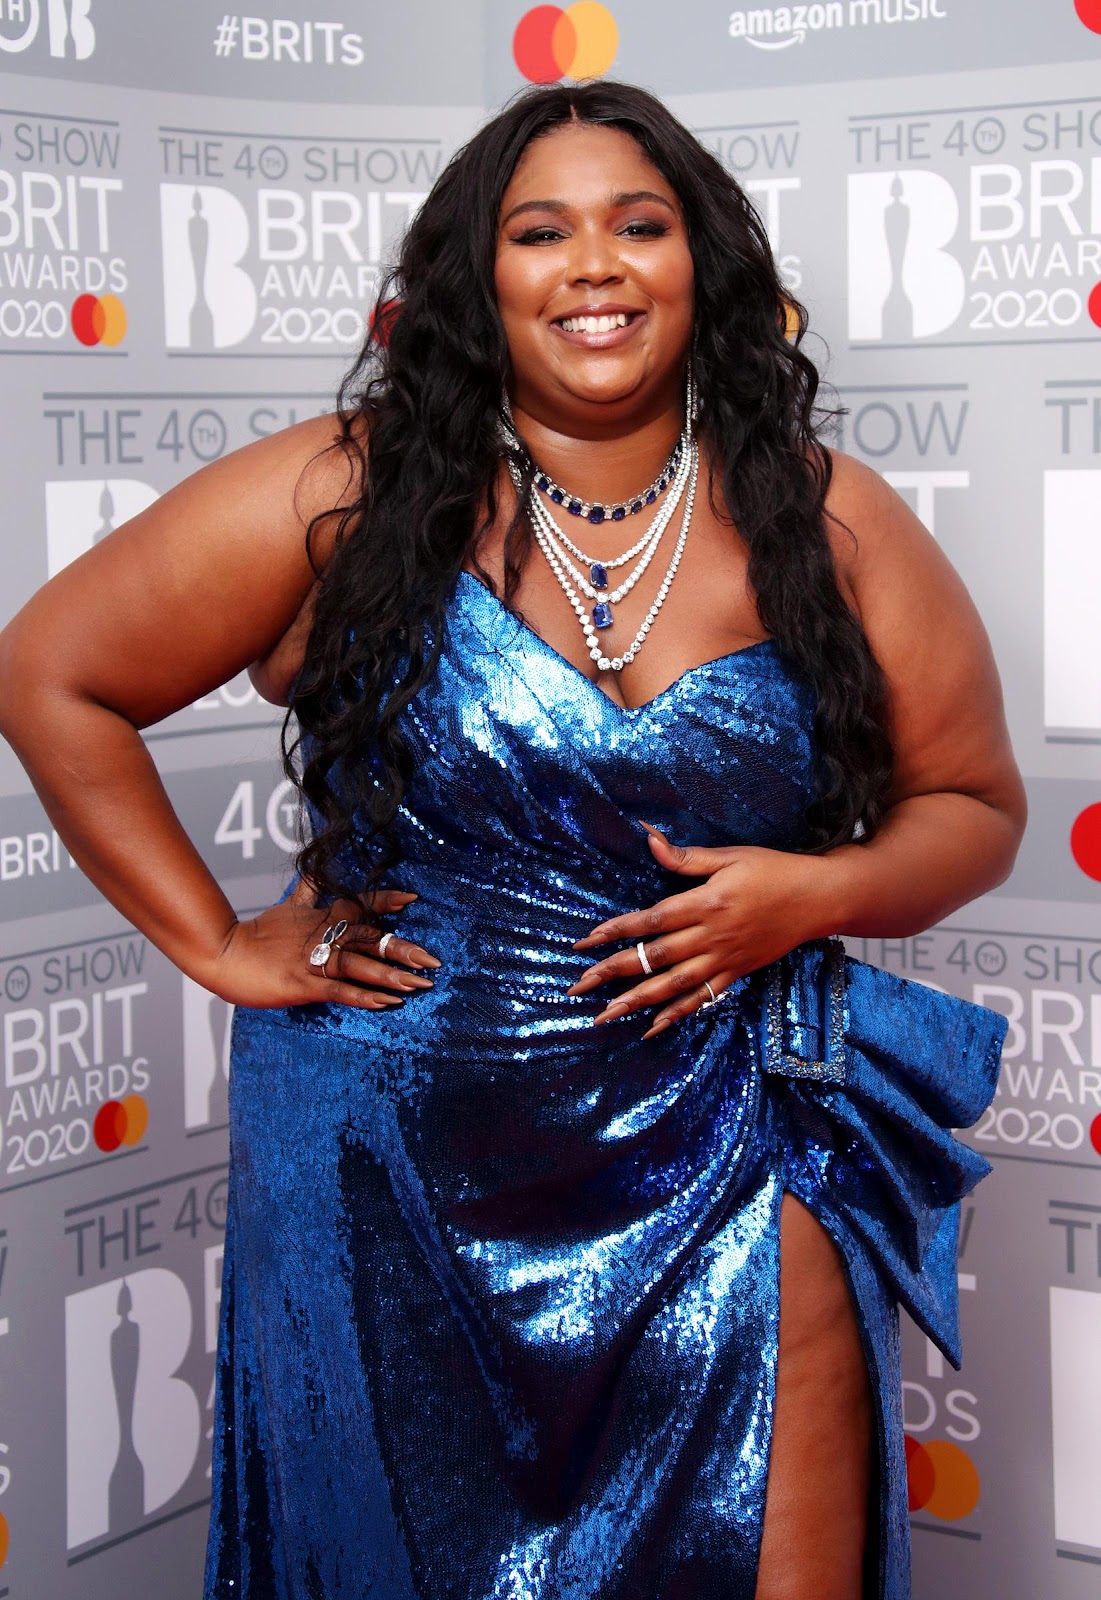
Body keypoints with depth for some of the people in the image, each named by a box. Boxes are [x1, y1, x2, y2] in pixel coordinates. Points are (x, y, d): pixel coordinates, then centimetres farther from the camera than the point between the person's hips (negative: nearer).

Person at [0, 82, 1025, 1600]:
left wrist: (821, 892, -13)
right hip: (397, 1156, 0)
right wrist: (218, 944, -3)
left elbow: (976, 806, 8)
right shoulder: (349, 496, -7)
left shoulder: (830, 526, -2)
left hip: (722, 1151, 1)